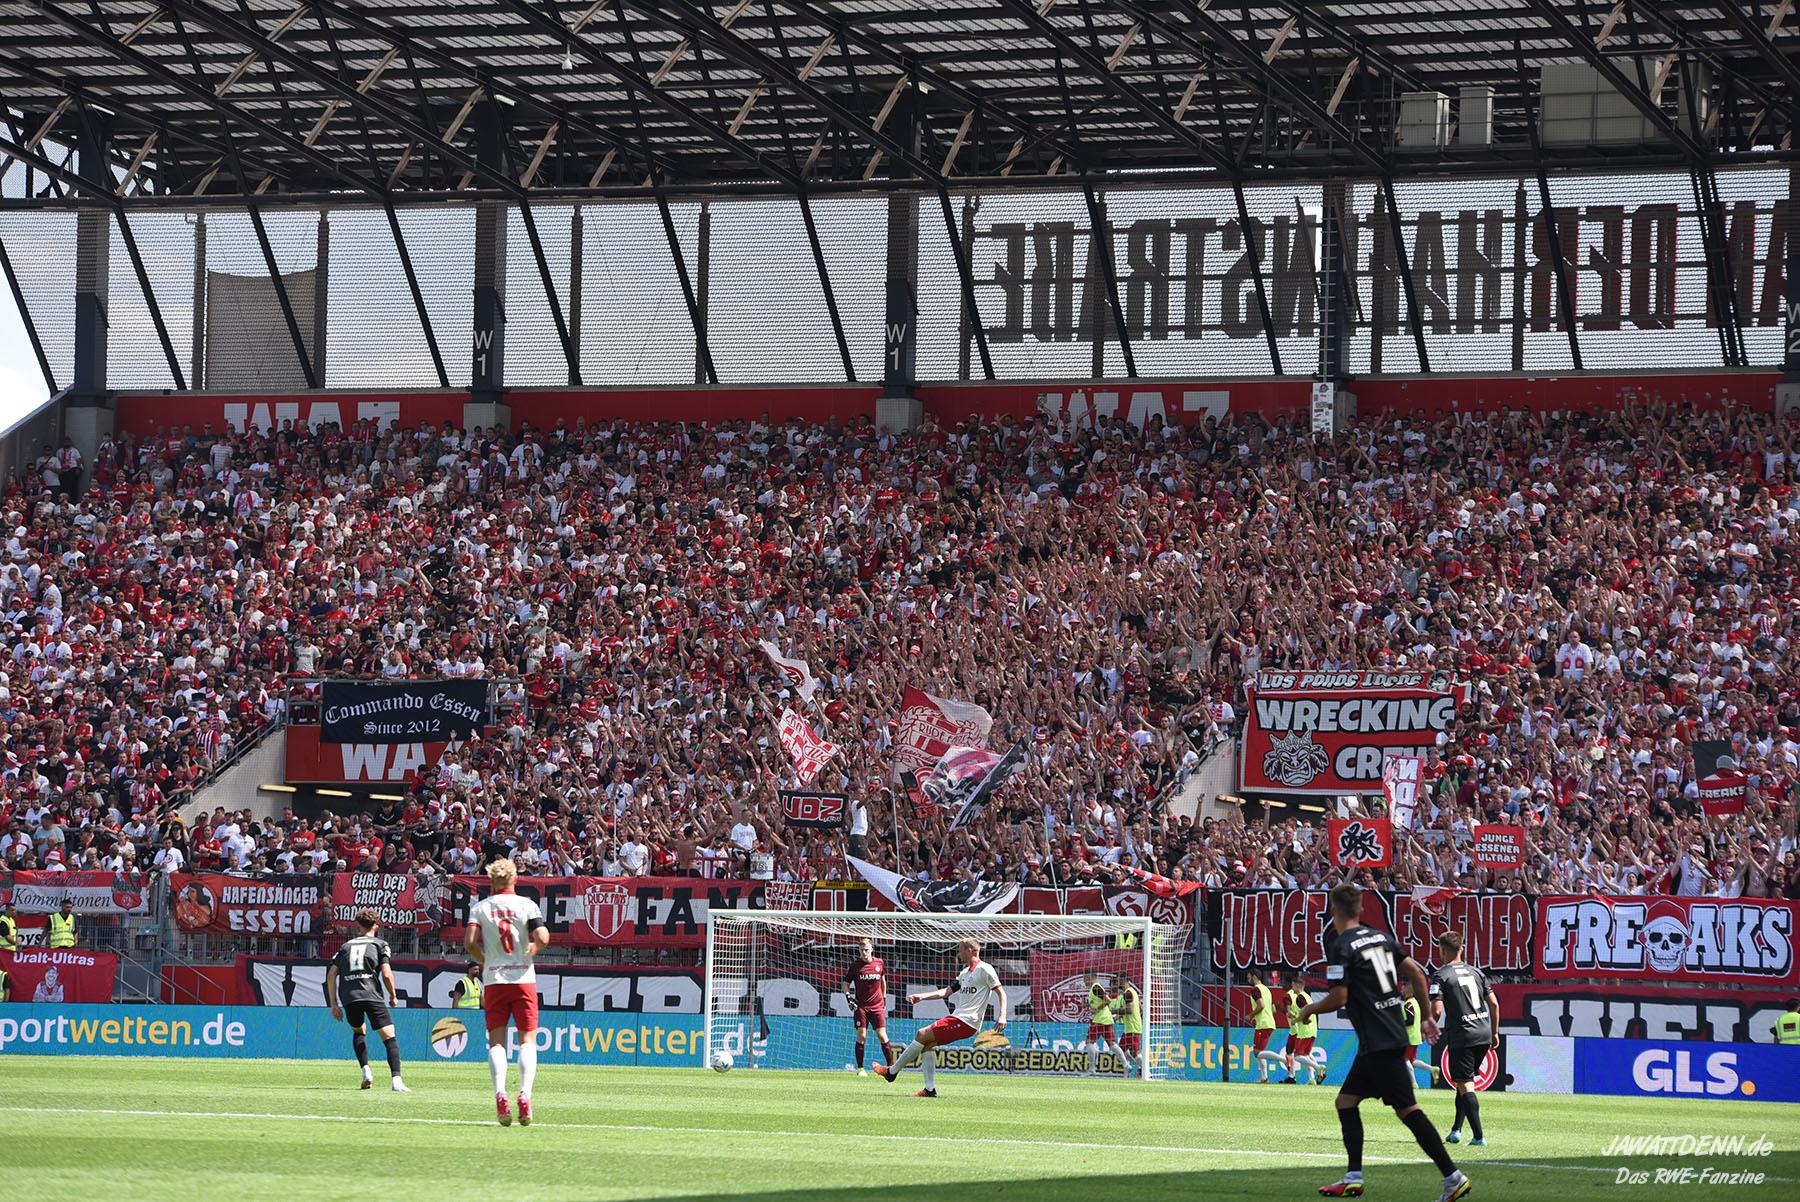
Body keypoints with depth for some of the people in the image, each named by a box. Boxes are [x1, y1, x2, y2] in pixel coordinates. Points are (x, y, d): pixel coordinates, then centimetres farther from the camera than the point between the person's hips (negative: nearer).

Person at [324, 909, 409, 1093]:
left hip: (348, 997, 4)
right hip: (372, 994, -4)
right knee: (389, 1037, -6)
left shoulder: (346, 945, 21)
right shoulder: (379, 943, 10)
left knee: (358, 1031, 31)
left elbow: (331, 974, 14)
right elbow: (387, 974, -2)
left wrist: (334, 1004, 17)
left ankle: (366, 1071, 13)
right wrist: (393, 996, 14)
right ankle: (397, 1081, -25)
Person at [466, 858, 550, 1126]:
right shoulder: (527, 905, -1)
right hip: (523, 979, -1)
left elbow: (469, 943, -8)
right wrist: (532, 949, 10)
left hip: (493, 981, 1)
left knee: (496, 1041, 3)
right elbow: (542, 938, -12)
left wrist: (483, 960, 11)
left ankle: (499, 1094, -18)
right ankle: (524, 1095, -15)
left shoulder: (480, 907, 2)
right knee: (527, 1040, 4)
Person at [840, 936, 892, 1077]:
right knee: (861, 1036, -5)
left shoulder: (879, 963, 2)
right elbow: (846, 983, 7)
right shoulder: (855, 966, -3)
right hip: (861, 1006, -1)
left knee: (882, 1035, -6)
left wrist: (884, 997, 22)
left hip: (877, 1006, 1)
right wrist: (848, 997, -9)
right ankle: (860, 1069, 3)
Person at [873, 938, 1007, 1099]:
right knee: (928, 1044, 3)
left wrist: (1002, 1016, -24)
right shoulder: (965, 973, 21)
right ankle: (930, 1089, 2)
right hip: (957, 1017, 10)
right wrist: (921, 997, 15)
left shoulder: (984, 969, -7)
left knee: (922, 1035, -10)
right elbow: (947, 991, 24)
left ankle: (892, 1072, 0)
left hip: (965, 1022, -10)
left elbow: (1001, 992, -11)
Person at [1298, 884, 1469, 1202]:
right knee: (1346, 1101, 14)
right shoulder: (1381, 937, 13)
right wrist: (1427, 1017, 20)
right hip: (1393, 1035, 9)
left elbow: (1338, 998, -14)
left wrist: (1310, 1009, 5)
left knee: (1407, 1109, -9)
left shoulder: (1340, 946, -12)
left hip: (1378, 1042, -9)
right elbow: (1416, 972, 13)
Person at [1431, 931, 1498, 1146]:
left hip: (1461, 1036, -6)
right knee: (1466, 1082, 20)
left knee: (1465, 1085, -5)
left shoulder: (1441, 976, -5)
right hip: (1484, 1034, 6)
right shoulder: (1475, 972, 13)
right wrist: (1494, 1033, 20)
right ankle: (1456, 1130, 19)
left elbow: (1436, 1010, -14)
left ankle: (1479, 1136, -14)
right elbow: (1494, 1003, 11)